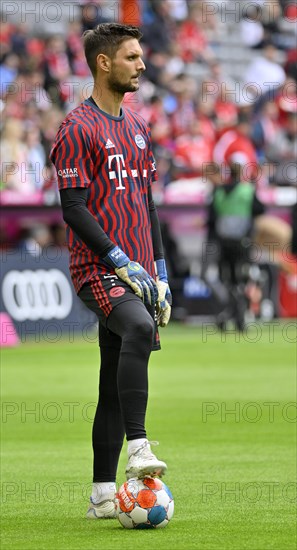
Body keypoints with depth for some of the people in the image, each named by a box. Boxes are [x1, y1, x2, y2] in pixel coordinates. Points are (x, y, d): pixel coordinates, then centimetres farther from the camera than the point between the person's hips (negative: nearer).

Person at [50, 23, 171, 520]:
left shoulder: (137, 127, 19)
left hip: (137, 270, 8)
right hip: (99, 269, -8)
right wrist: (121, 261, -17)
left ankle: (103, 494, 10)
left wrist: (160, 273, 16)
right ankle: (138, 449, -37)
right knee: (139, 328, -34)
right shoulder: (77, 128, -6)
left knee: (117, 384, 6)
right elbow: (74, 209, -12)